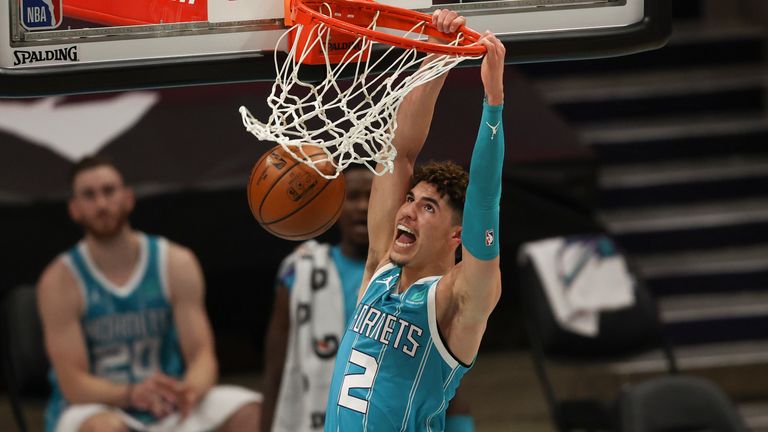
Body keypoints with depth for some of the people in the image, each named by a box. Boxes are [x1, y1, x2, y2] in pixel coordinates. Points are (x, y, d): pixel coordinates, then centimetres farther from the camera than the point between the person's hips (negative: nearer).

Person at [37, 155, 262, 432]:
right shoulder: (60, 282, -10)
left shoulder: (177, 264, -2)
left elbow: (202, 355, -7)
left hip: (166, 409, 3)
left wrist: (192, 389, -33)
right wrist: (131, 393, -36)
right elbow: (74, 385, -16)